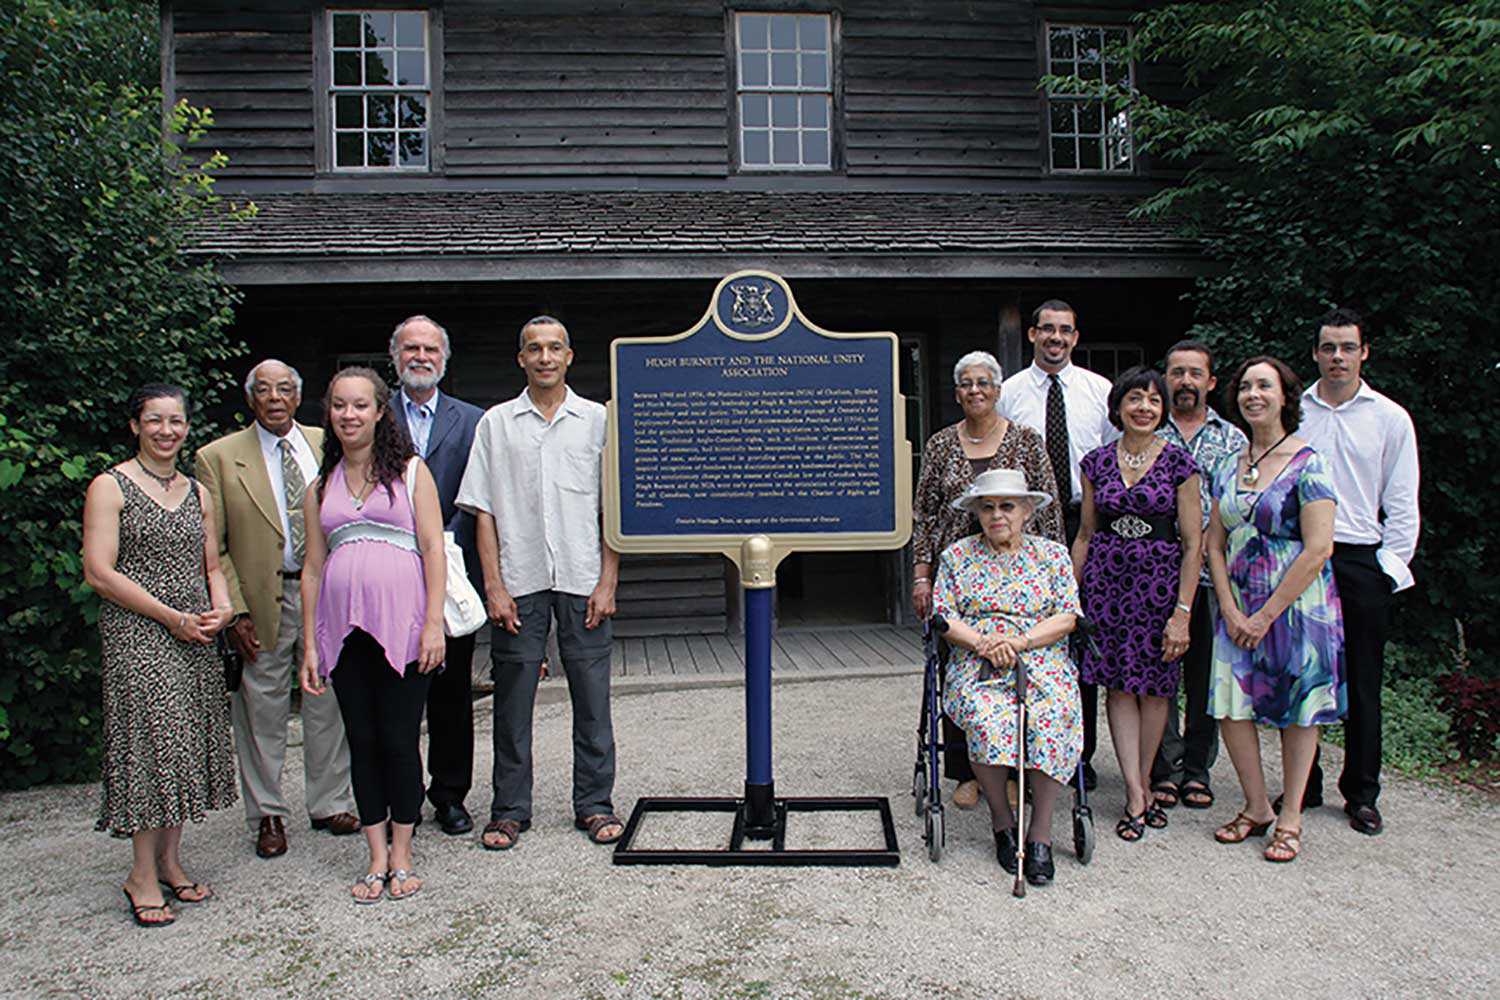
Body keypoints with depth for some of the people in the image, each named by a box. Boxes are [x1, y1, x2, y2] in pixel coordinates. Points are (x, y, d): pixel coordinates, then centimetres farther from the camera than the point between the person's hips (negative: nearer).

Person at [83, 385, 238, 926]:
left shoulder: (197, 492, 14)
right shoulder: (110, 486, -3)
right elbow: (99, 572, -10)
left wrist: (223, 607, -3)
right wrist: (171, 617, -13)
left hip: (195, 638, 6)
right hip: (137, 637, -5)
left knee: (188, 744, 7)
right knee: (151, 741, -5)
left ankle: (170, 860, 20)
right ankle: (143, 875, 6)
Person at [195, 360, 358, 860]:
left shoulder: (326, 445, 6)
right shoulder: (219, 457, -2)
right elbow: (212, 547, -3)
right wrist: (235, 611, -10)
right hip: (263, 599, -2)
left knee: (328, 703, 11)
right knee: (262, 710, 7)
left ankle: (330, 804, 26)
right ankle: (268, 815, 23)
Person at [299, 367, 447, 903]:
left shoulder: (410, 472, 6)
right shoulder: (321, 488, 14)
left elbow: (433, 549, -1)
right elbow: (313, 568, 13)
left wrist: (434, 623, -10)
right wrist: (310, 644, 8)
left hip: (401, 622, -3)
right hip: (343, 627, 3)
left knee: (400, 741, 1)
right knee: (362, 742, 7)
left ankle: (401, 858, 15)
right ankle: (377, 858, 18)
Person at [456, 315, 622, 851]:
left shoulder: (597, 420, 7)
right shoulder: (496, 423, 8)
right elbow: (484, 510, 5)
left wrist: (607, 582, -3)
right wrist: (494, 586, -3)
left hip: (582, 581, 0)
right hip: (518, 583, 0)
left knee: (591, 699, 4)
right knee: (512, 700, 5)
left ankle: (594, 805, 18)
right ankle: (510, 811, 18)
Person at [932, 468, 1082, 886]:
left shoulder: (1052, 554, 14)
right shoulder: (957, 555, 14)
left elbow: (1067, 616, 5)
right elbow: (943, 616, 6)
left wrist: (1021, 640, -11)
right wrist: (982, 642, -12)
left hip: (1043, 662, 0)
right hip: (976, 667, 0)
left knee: (1052, 720, -32)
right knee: (988, 720, -33)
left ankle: (1040, 831, -20)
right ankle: (1001, 821, -11)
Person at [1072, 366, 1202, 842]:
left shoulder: (1178, 462, -4)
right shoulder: (1097, 462, 5)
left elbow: (1193, 543, -5)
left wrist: (1182, 611, -11)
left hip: (1160, 580, -2)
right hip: (1106, 579, 2)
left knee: (1154, 686, 6)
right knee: (1118, 683, 0)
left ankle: (1144, 782, 23)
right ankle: (1136, 796, 5)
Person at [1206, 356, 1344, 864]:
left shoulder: (1307, 464, -9)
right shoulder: (1229, 467, 8)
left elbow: (1318, 550, -15)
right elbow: (1215, 544, 8)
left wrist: (1266, 615, -14)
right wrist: (1230, 609, -5)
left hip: (1297, 606, -5)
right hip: (1239, 608, 5)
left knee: (1298, 710, 6)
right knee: (1230, 703, 2)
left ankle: (1290, 818, 19)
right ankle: (1256, 807, 19)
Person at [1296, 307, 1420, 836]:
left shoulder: (1390, 418, 5)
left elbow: (1402, 504, 6)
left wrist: (1391, 566, -2)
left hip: (1361, 560, -1)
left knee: (1363, 682, 5)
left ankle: (1361, 794, 17)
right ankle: (1303, 785, 18)